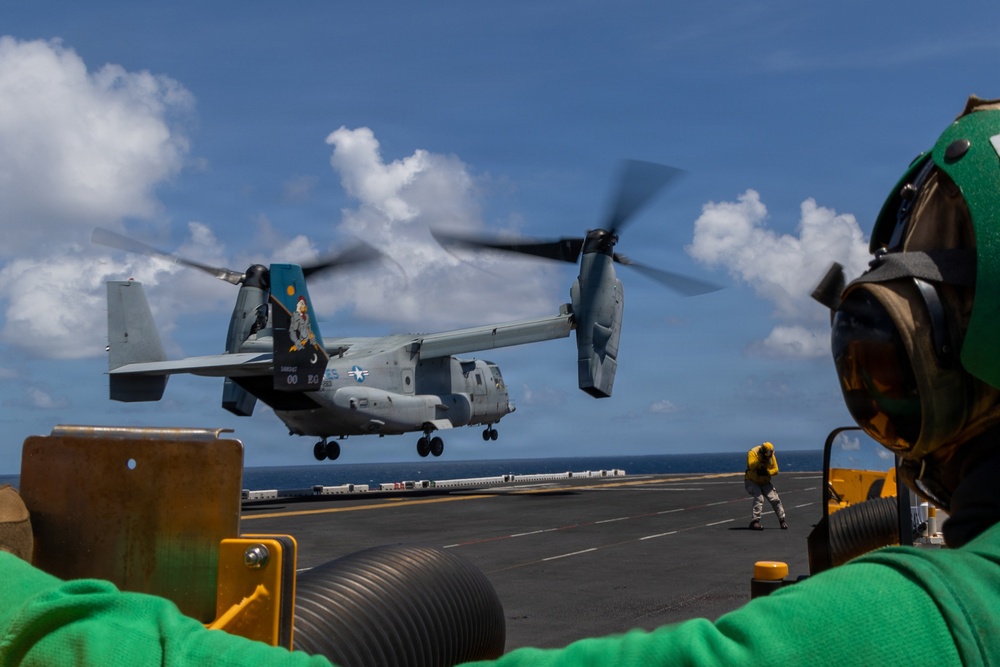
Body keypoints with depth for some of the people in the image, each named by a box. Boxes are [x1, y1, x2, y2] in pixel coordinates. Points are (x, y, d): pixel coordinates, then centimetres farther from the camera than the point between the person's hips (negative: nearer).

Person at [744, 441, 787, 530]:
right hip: (752, 482, -5)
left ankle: (782, 520, 12)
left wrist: (767, 472, -23)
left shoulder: (771, 456, -5)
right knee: (759, 498, -25)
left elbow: (775, 470, -5)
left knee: (774, 499, -4)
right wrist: (760, 459, -43)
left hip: (765, 482, 5)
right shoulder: (753, 453, -19)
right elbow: (751, 465, -35)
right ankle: (754, 522, -23)